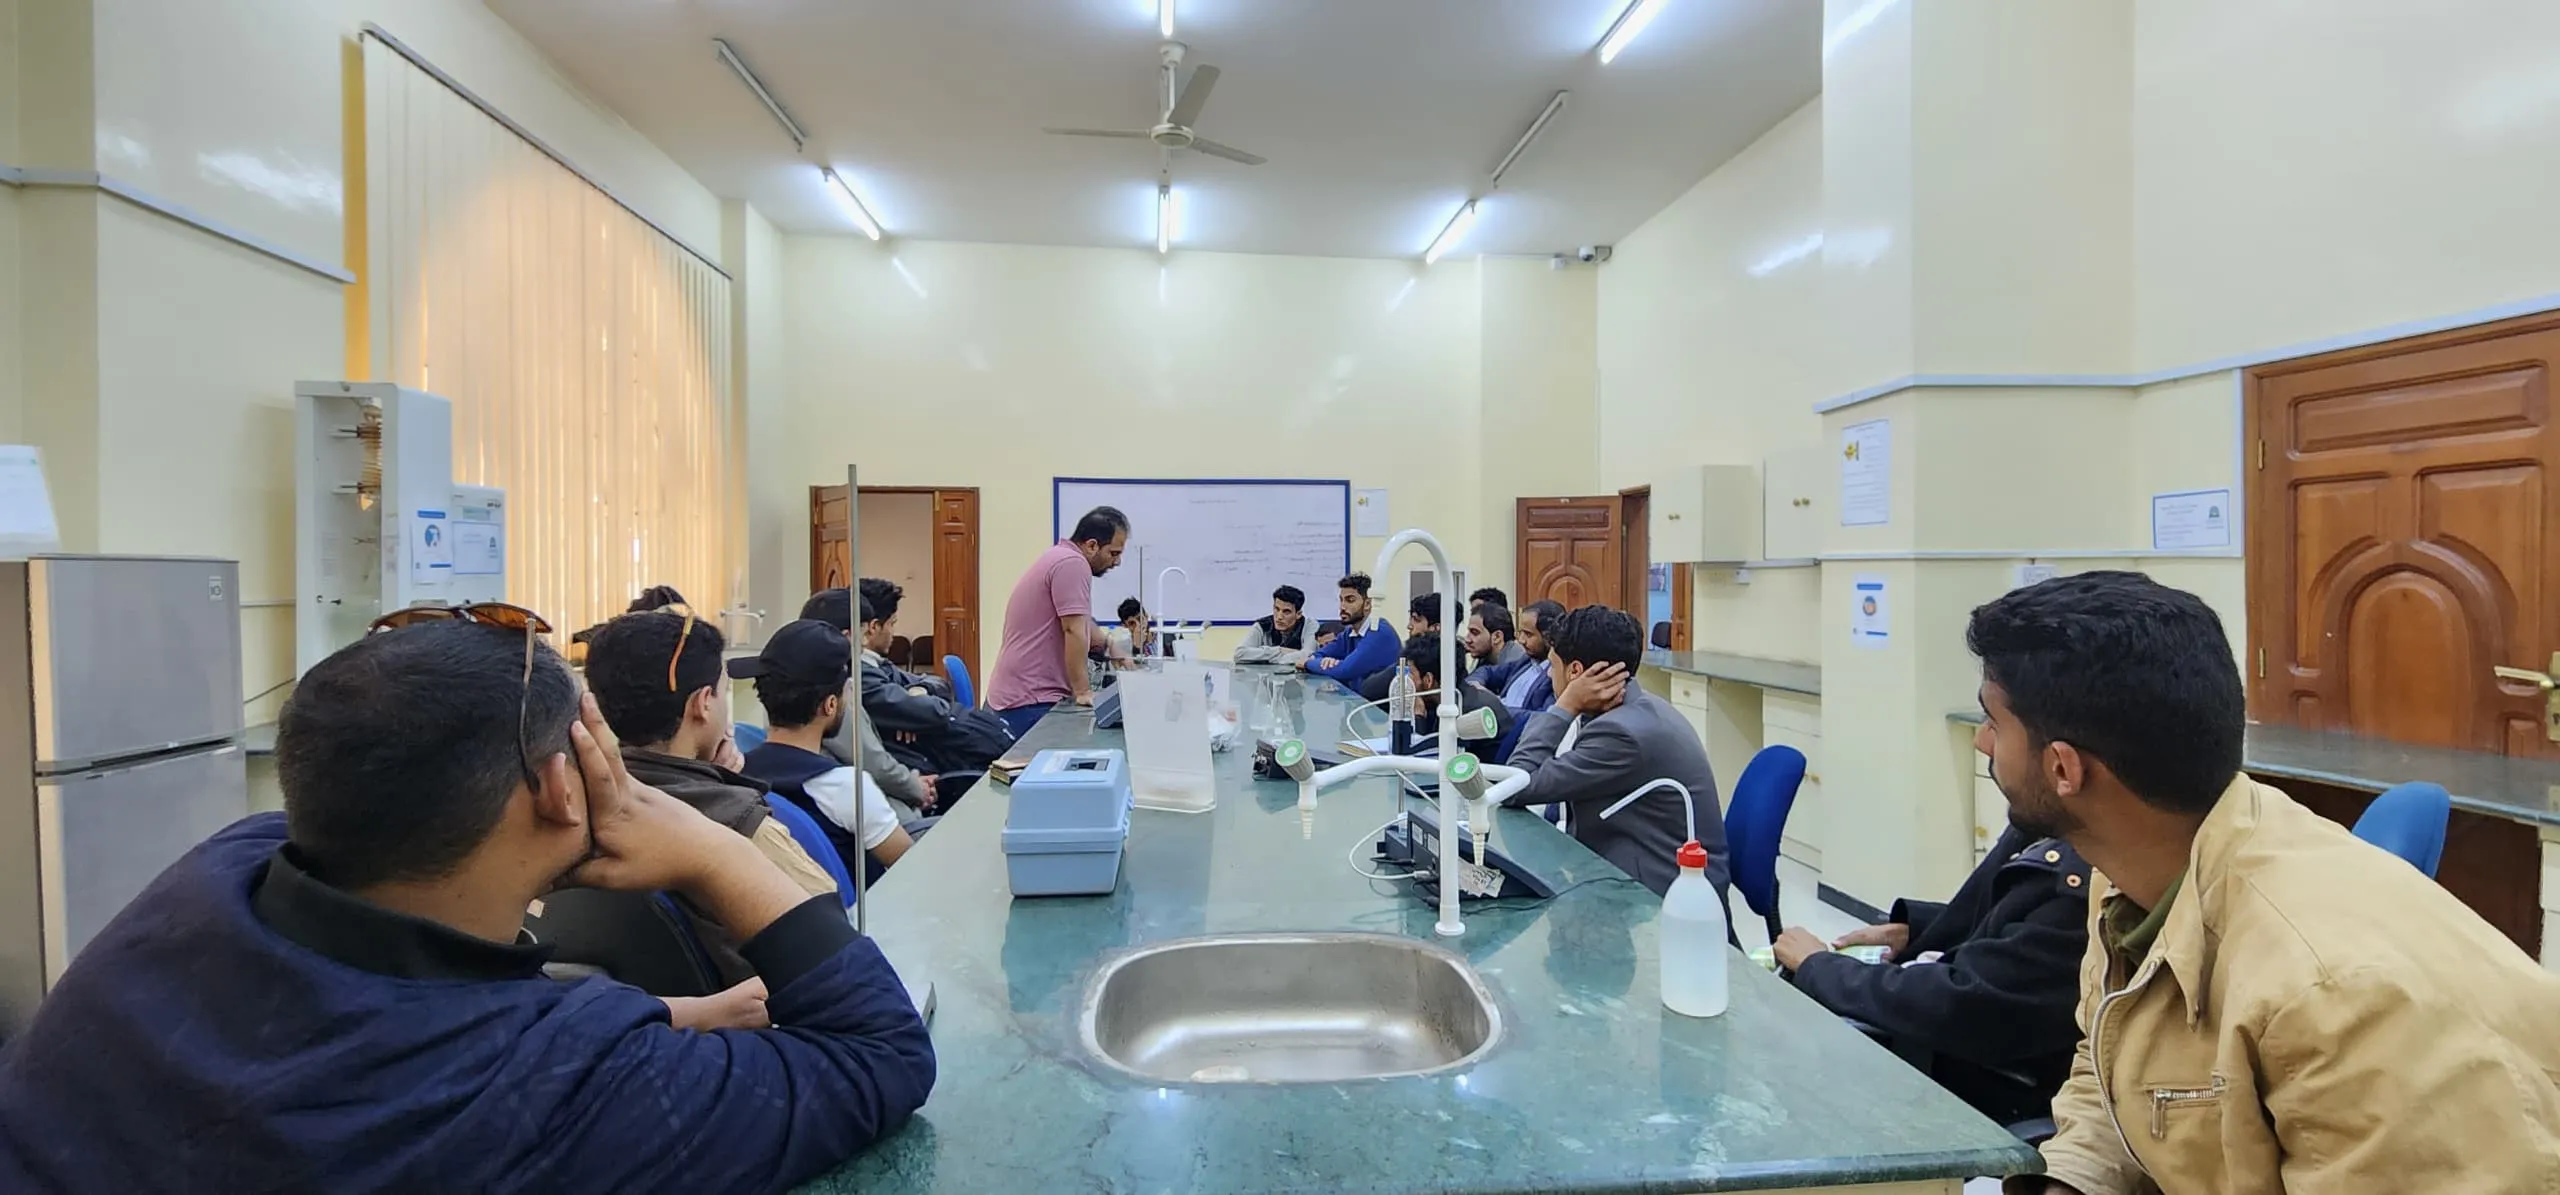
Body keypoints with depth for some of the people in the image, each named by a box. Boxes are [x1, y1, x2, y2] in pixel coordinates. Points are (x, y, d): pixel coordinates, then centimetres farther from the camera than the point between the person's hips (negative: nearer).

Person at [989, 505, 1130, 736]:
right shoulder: (1073, 563, -16)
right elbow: (1074, 631, -21)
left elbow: (1083, 623, 29)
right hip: (1031, 701, -11)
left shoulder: (1061, 557, 17)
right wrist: (1083, 691, -17)